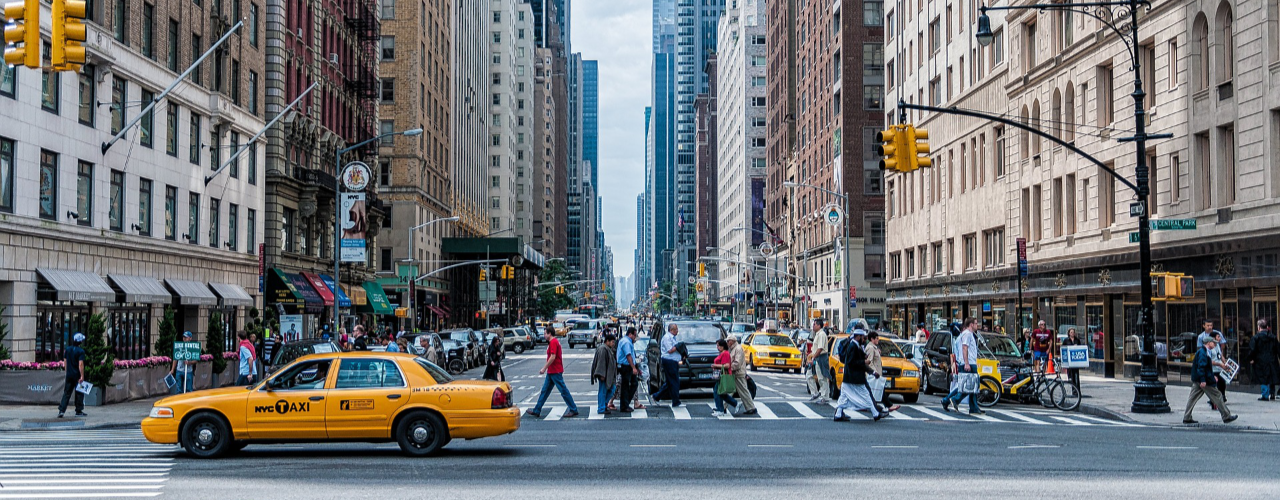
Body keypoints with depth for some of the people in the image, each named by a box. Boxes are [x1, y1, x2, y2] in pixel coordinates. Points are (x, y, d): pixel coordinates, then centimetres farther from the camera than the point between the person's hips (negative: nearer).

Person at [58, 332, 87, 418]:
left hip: (69, 375, 5)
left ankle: (61, 410, -3)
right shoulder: (80, 351, -12)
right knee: (79, 393, 7)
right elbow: (80, 364, -19)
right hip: (77, 375, -5)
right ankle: (79, 411, 12)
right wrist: (82, 376, -18)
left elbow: (65, 361, 13)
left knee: (66, 393, 7)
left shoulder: (68, 349, 6)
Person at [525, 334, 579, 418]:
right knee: (545, 391, 12)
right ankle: (536, 411, 15)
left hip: (555, 372, -11)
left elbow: (553, 357, -24)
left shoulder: (553, 342, -16)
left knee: (564, 391, -5)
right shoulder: (554, 342, 15)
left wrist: (544, 368, -19)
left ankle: (573, 410, 1)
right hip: (551, 372, 11)